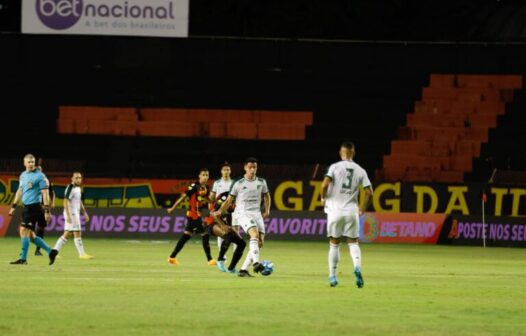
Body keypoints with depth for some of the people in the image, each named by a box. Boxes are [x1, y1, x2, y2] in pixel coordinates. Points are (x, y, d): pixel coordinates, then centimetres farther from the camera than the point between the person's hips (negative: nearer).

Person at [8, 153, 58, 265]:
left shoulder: (39, 176, -8)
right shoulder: (23, 175, 15)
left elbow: (45, 193, -11)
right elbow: (20, 191, 25)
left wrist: (47, 210, -16)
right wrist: (13, 206, 23)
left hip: (34, 206, -8)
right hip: (26, 207, 8)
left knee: (24, 231, -11)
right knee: (30, 235, 8)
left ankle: (23, 258, -4)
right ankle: (50, 252, 17)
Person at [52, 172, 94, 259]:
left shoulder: (78, 188, 15)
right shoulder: (70, 188, -14)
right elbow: (66, 202, -19)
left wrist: (84, 213, 23)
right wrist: (68, 215, -25)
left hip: (76, 213, 10)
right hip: (71, 213, -10)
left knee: (67, 234, 10)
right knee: (77, 233, -7)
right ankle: (82, 254, -3)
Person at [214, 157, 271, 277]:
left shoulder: (261, 182, 9)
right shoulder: (239, 184, 0)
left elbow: (266, 196, 24)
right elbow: (229, 200, 8)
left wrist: (267, 210, 12)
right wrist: (220, 211, 1)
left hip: (257, 214, 5)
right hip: (243, 213, -5)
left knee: (260, 242, -5)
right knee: (255, 234, -30)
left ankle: (243, 269, 1)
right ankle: (255, 263, -42)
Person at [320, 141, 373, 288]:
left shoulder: (335, 167, -3)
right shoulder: (360, 171, 4)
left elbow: (325, 184, -15)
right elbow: (369, 192, 0)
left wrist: (323, 198, 4)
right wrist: (363, 208, 14)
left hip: (335, 210, -1)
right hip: (352, 210, 1)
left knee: (334, 244, 10)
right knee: (353, 242, 8)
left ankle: (332, 276, 10)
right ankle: (357, 267, -20)